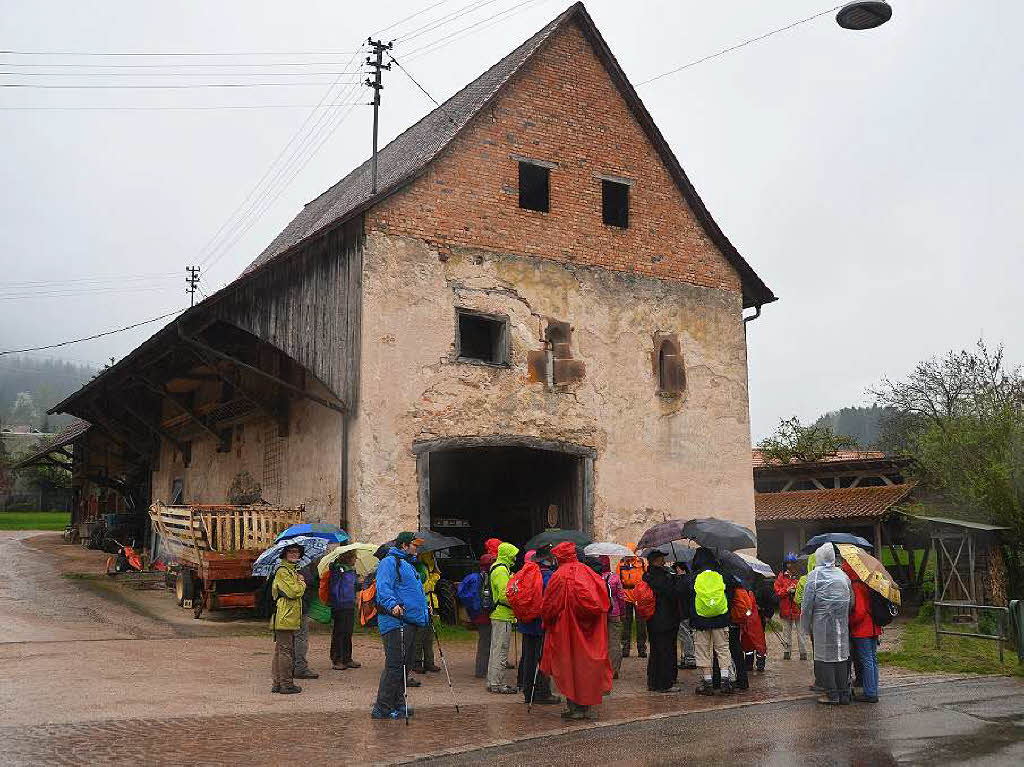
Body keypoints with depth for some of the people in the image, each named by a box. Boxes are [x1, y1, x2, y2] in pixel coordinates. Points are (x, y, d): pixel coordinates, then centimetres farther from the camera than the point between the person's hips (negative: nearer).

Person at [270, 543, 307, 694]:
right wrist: (302, 582, -1)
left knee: (280, 650, 13)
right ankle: (286, 684, -3)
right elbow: (294, 592, -20)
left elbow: (298, 593, 28)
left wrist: (299, 583, 8)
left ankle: (278, 683, 19)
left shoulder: (293, 571, 21)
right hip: (284, 617, -11)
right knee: (286, 650, -7)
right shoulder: (283, 571, -12)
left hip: (289, 618, 11)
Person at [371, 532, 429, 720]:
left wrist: (424, 609, 35)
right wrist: (393, 605, -35)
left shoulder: (408, 565, 24)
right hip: (395, 621, -10)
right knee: (395, 665, -10)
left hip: (410, 622, 10)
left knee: (404, 664, 13)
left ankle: (398, 704, 21)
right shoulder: (389, 562, -8)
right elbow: (383, 588, -22)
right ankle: (382, 708, -6)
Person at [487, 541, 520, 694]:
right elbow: (504, 595, -23)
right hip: (503, 616, -11)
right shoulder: (501, 570, -17)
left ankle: (493, 681, 22)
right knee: (500, 650, -6)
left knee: (497, 649, 15)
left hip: (499, 615, 11)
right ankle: (496, 684, -3)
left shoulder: (500, 568, 17)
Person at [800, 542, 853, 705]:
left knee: (825, 657, 2)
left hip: (823, 623, -5)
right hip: (842, 623, 5)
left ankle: (832, 694, 4)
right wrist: (845, 617, 17)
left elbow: (807, 603, -6)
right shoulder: (842, 574, 11)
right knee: (841, 656, 11)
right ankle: (844, 693, 16)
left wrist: (806, 626, 2)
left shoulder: (814, 575, -5)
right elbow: (851, 599, 13)